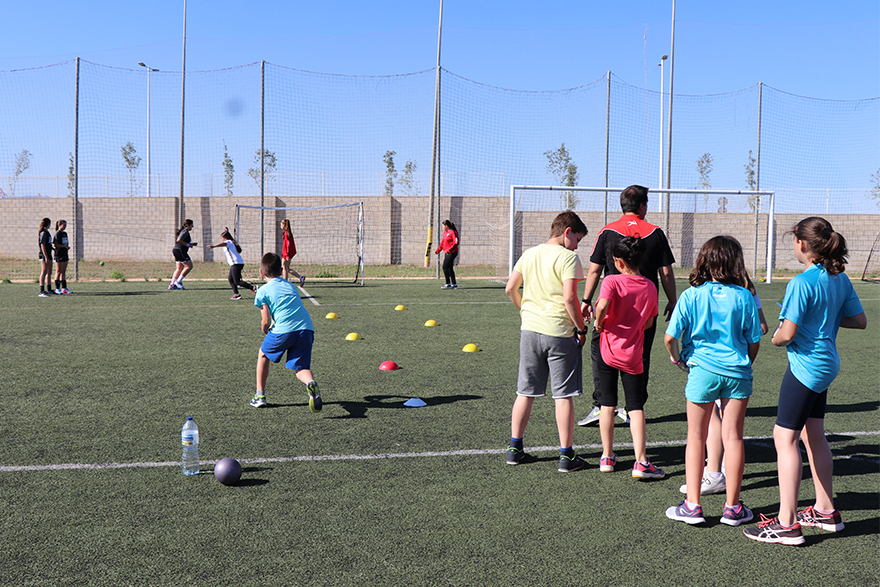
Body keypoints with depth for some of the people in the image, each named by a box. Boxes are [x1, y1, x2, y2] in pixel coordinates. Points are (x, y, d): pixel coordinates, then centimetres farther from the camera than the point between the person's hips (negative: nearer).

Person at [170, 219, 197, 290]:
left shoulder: (184, 231, 20)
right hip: (180, 251, -10)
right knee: (189, 266, -9)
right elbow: (179, 240, -23)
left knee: (179, 269, 7)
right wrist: (188, 245, -16)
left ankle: (171, 285, 3)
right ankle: (178, 281, -10)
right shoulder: (185, 232, -11)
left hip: (177, 251, 10)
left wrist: (192, 244, 19)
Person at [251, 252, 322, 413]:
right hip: (306, 327, 4)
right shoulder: (290, 285, 27)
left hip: (284, 330, -4)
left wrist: (265, 330, 25)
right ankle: (311, 382, -28)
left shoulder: (262, 291, 10)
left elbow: (266, 322, 3)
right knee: (301, 368, 9)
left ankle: (260, 396, 26)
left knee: (263, 354, 24)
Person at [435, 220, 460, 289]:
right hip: (447, 253, 9)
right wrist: (438, 251, 11)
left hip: (452, 252, -9)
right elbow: (442, 242, 21)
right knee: (449, 268, 10)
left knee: (445, 267, -12)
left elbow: (456, 243, -18)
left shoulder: (453, 232, -13)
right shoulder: (445, 232, 15)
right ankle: (454, 285, 16)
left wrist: (449, 250, -24)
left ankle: (448, 284, -8)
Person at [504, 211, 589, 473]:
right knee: (563, 395, 3)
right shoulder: (567, 257, -11)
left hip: (530, 331, 6)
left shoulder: (529, 254, 8)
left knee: (525, 392, 13)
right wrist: (581, 328, -8)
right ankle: (566, 455, 8)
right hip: (559, 333, -5)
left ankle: (515, 448, 19)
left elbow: (510, 289, 12)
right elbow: (569, 298, -19)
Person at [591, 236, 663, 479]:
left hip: (608, 350, -2)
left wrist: (599, 323, -10)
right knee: (636, 407, 4)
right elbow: (649, 322, 9)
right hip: (633, 354, 2)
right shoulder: (650, 287, 1)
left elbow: (602, 306, -29)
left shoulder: (612, 281, -12)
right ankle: (641, 462, -3)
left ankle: (607, 457, 18)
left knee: (607, 404, 10)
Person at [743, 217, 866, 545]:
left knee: (785, 439, -5)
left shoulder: (802, 283, -19)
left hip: (805, 365, -9)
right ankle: (826, 512, 29)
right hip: (827, 364, 9)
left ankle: (787, 524, -4)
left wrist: (775, 338, -2)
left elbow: (787, 333, -23)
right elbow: (860, 321, 11)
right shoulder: (840, 279, 6)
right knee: (813, 435, 19)